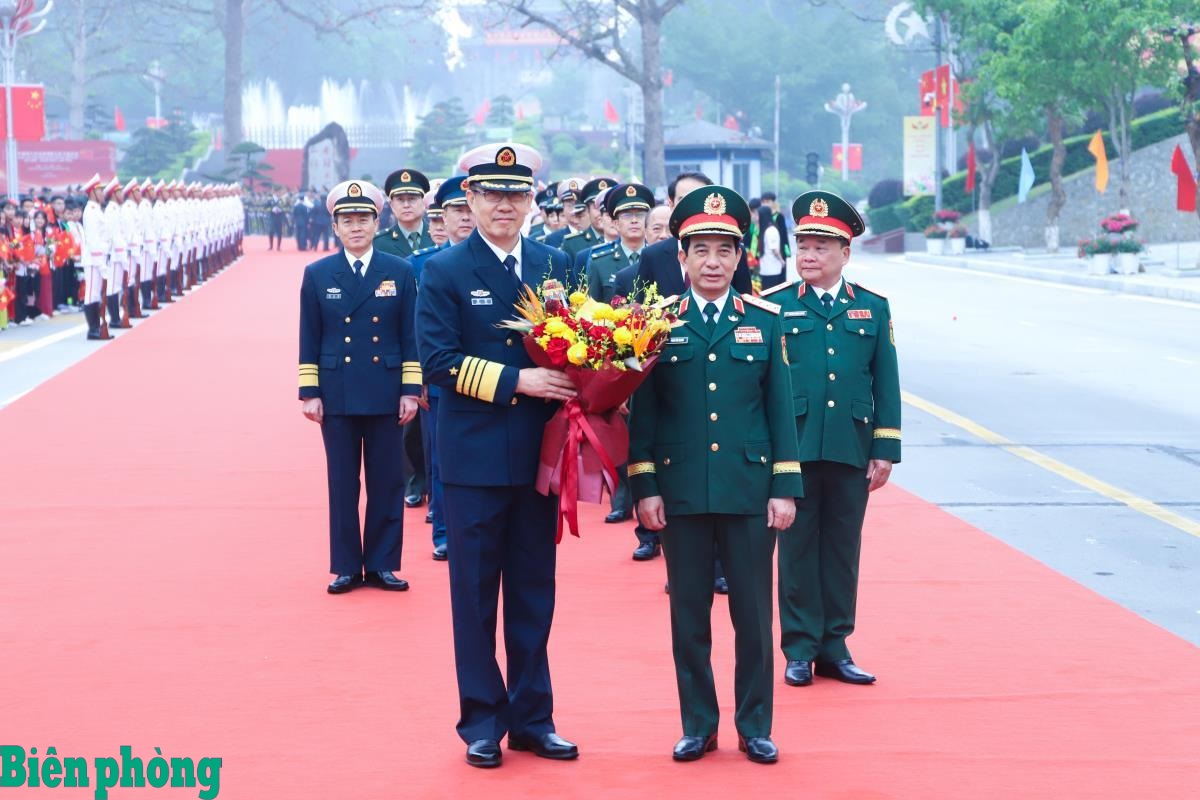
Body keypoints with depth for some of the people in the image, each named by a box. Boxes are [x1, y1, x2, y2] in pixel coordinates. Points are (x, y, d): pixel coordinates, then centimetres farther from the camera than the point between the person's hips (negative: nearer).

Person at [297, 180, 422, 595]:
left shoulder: (400, 272, 4)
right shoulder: (317, 274, 5)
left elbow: (410, 337, 4)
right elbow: (309, 340, 5)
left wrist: (411, 390, -2)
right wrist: (309, 392, -1)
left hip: (385, 396, 0)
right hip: (337, 397, 0)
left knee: (386, 483, 4)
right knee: (342, 484, 4)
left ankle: (382, 564, 13)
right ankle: (346, 566, 11)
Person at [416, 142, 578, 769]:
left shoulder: (555, 265, 8)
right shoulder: (444, 271, -3)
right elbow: (439, 359, -12)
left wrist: (571, 387, -10)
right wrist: (515, 380, -20)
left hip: (539, 454, 4)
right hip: (475, 456, -3)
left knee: (534, 593, 10)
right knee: (475, 593, 4)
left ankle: (532, 717, 19)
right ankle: (482, 721, 13)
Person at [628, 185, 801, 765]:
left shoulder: (765, 320, 5)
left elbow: (780, 408, 5)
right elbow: (642, 411, 3)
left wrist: (786, 487, 0)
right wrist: (642, 486, -3)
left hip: (750, 489, 0)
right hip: (681, 492, 0)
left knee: (753, 612, 5)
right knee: (689, 614, 6)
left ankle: (754, 726, 16)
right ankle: (698, 725, 17)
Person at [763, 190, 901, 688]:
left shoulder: (873, 308, 9)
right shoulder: (773, 306, 2)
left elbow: (886, 385, 8)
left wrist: (885, 451, 2)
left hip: (851, 451, 2)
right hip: (793, 449, -2)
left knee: (843, 549, 8)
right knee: (798, 548, 3)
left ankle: (835, 647, 16)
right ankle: (800, 649, 11)